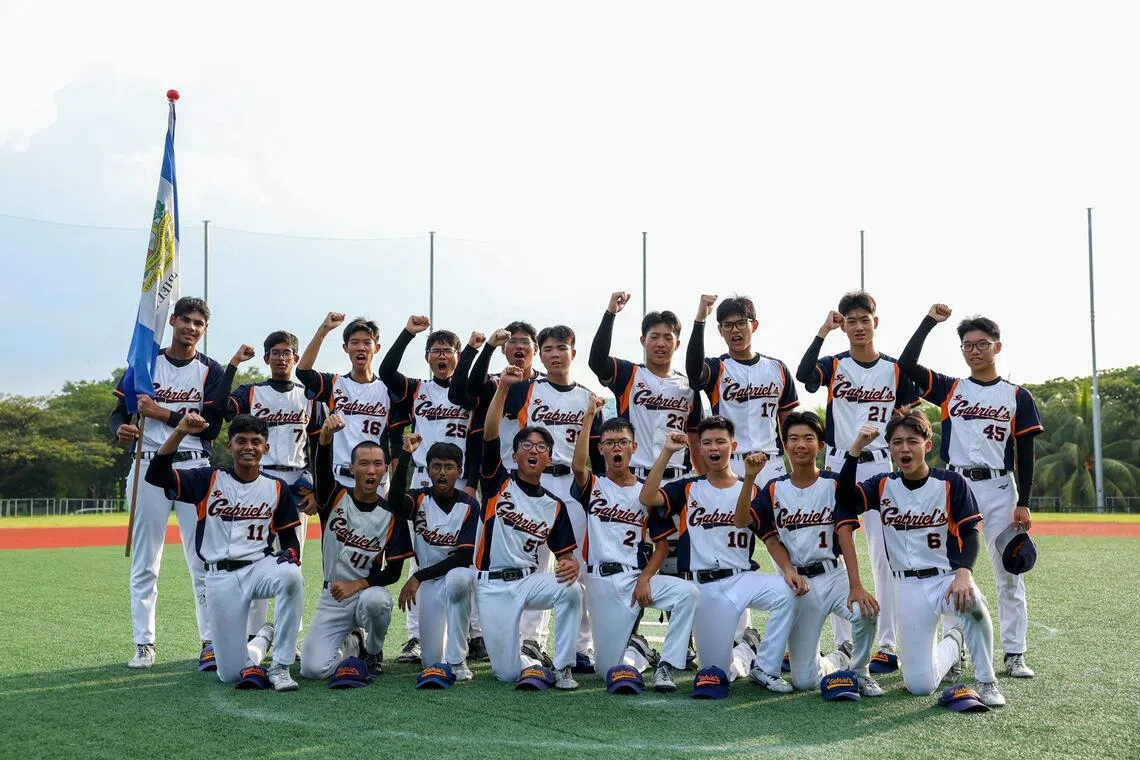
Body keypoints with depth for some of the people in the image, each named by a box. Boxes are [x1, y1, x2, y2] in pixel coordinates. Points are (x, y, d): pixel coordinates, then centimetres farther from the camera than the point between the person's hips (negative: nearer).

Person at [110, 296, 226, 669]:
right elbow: (120, 411, 7)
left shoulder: (211, 371, 5)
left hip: (194, 468, -1)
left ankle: (211, 642, 4)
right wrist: (121, 429, -17)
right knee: (144, 563, 3)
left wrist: (162, 413, -11)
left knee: (204, 561, -2)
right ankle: (144, 645, 10)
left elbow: (211, 427, -4)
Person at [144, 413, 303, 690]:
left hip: (260, 566, 0)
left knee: (291, 576, -38)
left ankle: (280, 666, -23)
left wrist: (290, 557, -15)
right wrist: (180, 432, -20)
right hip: (220, 576, 0)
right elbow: (156, 475, -9)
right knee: (230, 674, -3)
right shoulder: (209, 480, 2)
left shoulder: (277, 488, 5)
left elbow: (290, 538, 9)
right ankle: (261, 641, 34)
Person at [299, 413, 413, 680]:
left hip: (369, 590, -1)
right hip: (332, 598, 1)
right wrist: (326, 436, -45)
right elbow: (322, 468, -24)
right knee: (313, 668, -16)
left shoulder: (392, 515, -3)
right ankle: (352, 645, 19)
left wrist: (356, 585, -19)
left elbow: (393, 572, -4)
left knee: (375, 600, -38)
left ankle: (373, 653, -4)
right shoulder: (336, 497, -2)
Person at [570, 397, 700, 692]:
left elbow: (663, 543, 8)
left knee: (688, 592, -28)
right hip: (602, 581, -1)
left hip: (637, 576, 1)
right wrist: (589, 417, -22)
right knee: (608, 668, -3)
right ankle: (632, 648, 34)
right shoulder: (593, 487, 7)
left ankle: (665, 667, -20)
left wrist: (645, 578, -8)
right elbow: (578, 466, -18)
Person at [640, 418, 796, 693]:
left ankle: (765, 668, -13)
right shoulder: (688, 489, 8)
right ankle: (742, 654, 33)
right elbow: (647, 498, -10)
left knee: (785, 592, -32)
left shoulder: (751, 490, 8)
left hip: (743, 578, 0)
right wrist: (667, 451, -15)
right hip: (705, 587, 0)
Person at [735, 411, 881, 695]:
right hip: (796, 580, 2)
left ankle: (859, 671, -4)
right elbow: (742, 521, -7)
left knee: (865, 611, -36)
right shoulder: (774, 489, 6)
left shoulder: (835, 483, -2)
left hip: (832, 575, -2)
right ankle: (841, 660, 33)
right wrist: (749, 478, -22)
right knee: (804, 681, -2)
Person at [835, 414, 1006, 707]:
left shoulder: (951, 483, -4)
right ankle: (953, 644, 29)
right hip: (908, 587, 2)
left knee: (970, 601, -41)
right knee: (920, 685, -6)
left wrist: (963, 572, -28)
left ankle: (986, 681, -16)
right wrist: (855, 449, -24)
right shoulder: (883, 485, 2)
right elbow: (845, 501, -16)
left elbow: (969, 533, -9)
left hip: (948, 577, -2)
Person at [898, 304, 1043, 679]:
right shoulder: (949, 389, 8)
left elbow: (1025, 452, 4)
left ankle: (1014, 655, 8)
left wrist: (1023, 503, -3)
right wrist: (929, 322, -5)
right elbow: (906, 365, -5)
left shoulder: (1017, 396, 6)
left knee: (1009, 573, 2)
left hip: (999, 488, -1)